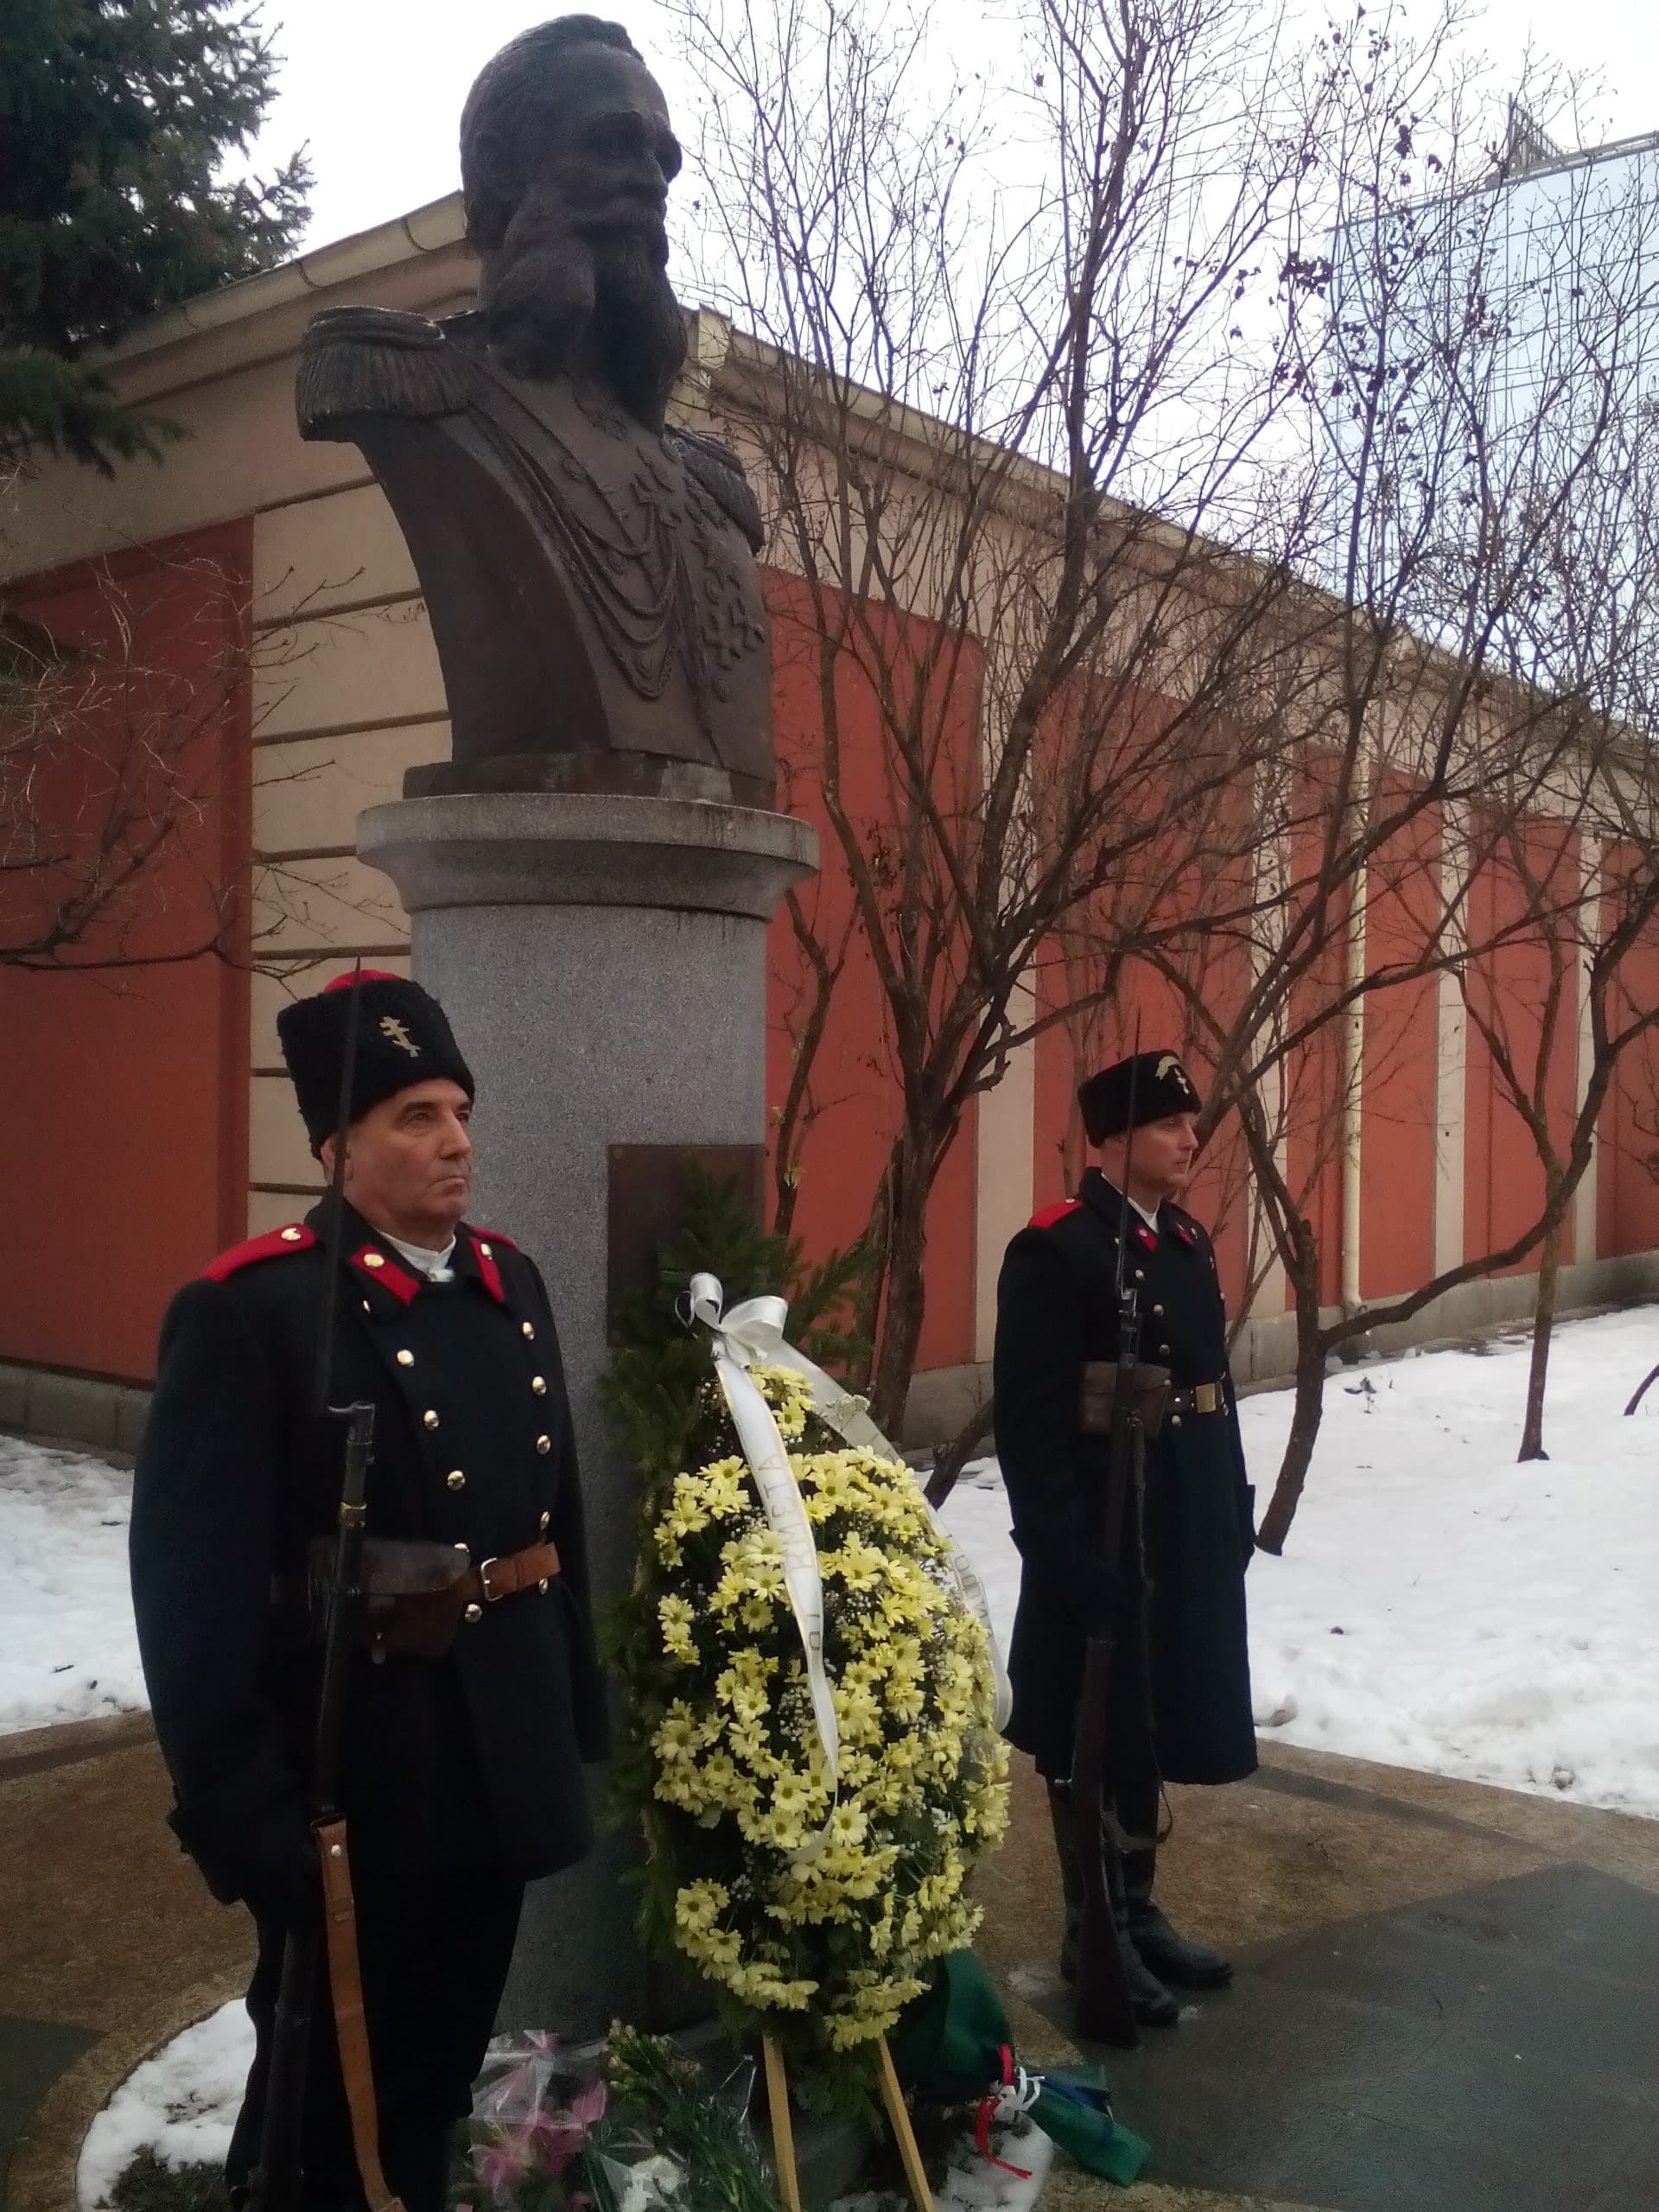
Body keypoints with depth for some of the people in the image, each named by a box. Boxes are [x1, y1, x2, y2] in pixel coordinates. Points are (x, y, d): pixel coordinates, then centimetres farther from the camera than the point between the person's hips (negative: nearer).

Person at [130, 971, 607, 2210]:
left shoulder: (509, 1285, 5)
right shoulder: (252, 1310, -18)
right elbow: (194, 1584, -19)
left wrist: (578, 1705, 13)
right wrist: (239, 1809, -18)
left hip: (502, 1762, 6)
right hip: (356, 1780, -6)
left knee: (444, 2060, 23)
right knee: (328, 2083, 14)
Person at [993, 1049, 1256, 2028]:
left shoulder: (1188, 1242, 10)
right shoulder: (1053, 1252, -16)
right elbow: (1030, 1423, -20)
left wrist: (1235, 1512, 14)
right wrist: (1066, 1554, -22)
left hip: (1191, 1540, 9)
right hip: (1106, 1545, -8)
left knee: (1155, 1732, 19)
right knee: (1097, 1744, 6)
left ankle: (1138, 1914, 35)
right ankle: (1094, 1937, 22)